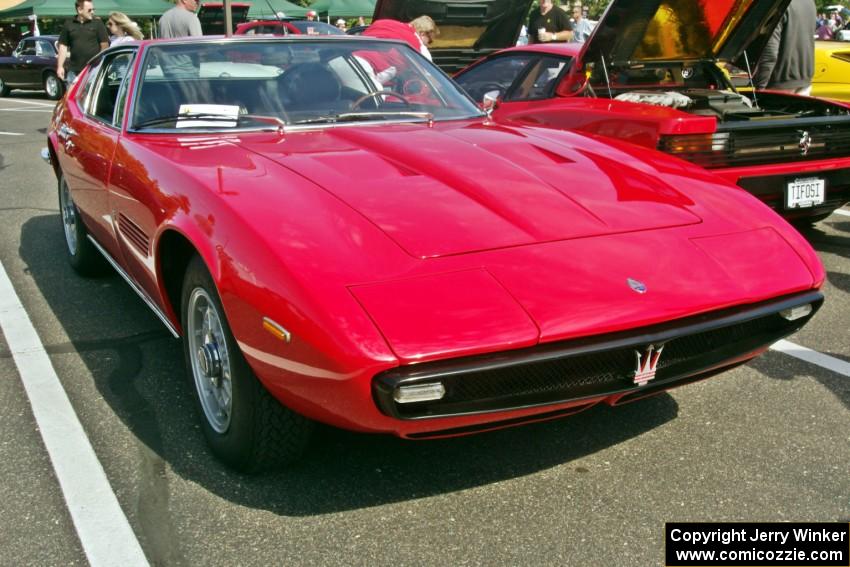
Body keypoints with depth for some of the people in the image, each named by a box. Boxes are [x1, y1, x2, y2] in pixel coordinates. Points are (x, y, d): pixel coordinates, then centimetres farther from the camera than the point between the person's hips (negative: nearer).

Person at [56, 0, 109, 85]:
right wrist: (60, 66, 4)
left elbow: (105, 45, 0)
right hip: (74, 71, 2)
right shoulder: (68, 25, 8)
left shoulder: (97, 23, 2)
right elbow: (63, 46, 11)